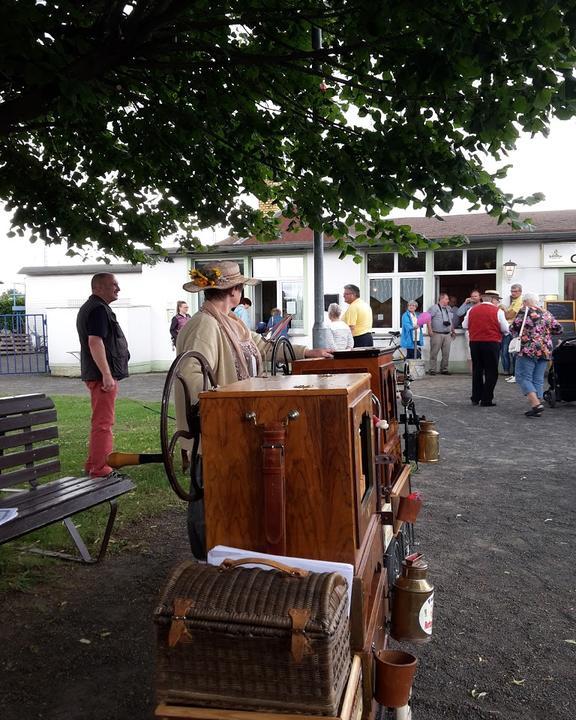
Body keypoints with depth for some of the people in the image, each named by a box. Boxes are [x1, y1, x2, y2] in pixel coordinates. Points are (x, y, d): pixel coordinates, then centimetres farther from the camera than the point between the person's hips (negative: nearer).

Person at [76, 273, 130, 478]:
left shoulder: (89, 307, 19)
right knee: (103, 423, -7)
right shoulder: (99, 309, -15)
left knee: (101, 422, 19)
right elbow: (95, 342, -25)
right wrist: (107, 375, -27)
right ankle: (99, 469, -3)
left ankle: (94, 463, 28)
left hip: (96, 374, 11)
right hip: (102, 375, -11)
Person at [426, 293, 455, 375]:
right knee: (434, 353, -5)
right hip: (437, 334, -6)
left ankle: (444, 369, 13)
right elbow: (428, 318, -11)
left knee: (446, 353, 5)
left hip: (447, 334, 6)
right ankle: (432, 369, -1)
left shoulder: (449, 308, 19)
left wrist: (453, 331, 20)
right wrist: (430, 330, -18)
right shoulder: (434, 308, -3)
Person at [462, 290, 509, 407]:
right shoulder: (497, 311, -7)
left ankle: (475, 398, 19)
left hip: (474, 342, 4)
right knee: (491, 372, 4)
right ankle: (486, 400, 2)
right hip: (492, 343, -4)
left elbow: (465, 326, 9)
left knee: (477, 370, 15)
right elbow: (505, 329, -6)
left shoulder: (472, 310, 4)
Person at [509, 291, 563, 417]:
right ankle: (537, 407, 9)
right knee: (538, 380, 9)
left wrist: (517, 334, 14)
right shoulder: (547, 313, 12)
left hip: (528, 350, -6)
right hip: (545, 351, 6)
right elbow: (558, 329, 12)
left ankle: (536, 404, -16)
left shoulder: (525, 312, -5)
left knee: (523, 377, -2)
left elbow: (513, 328, -7)